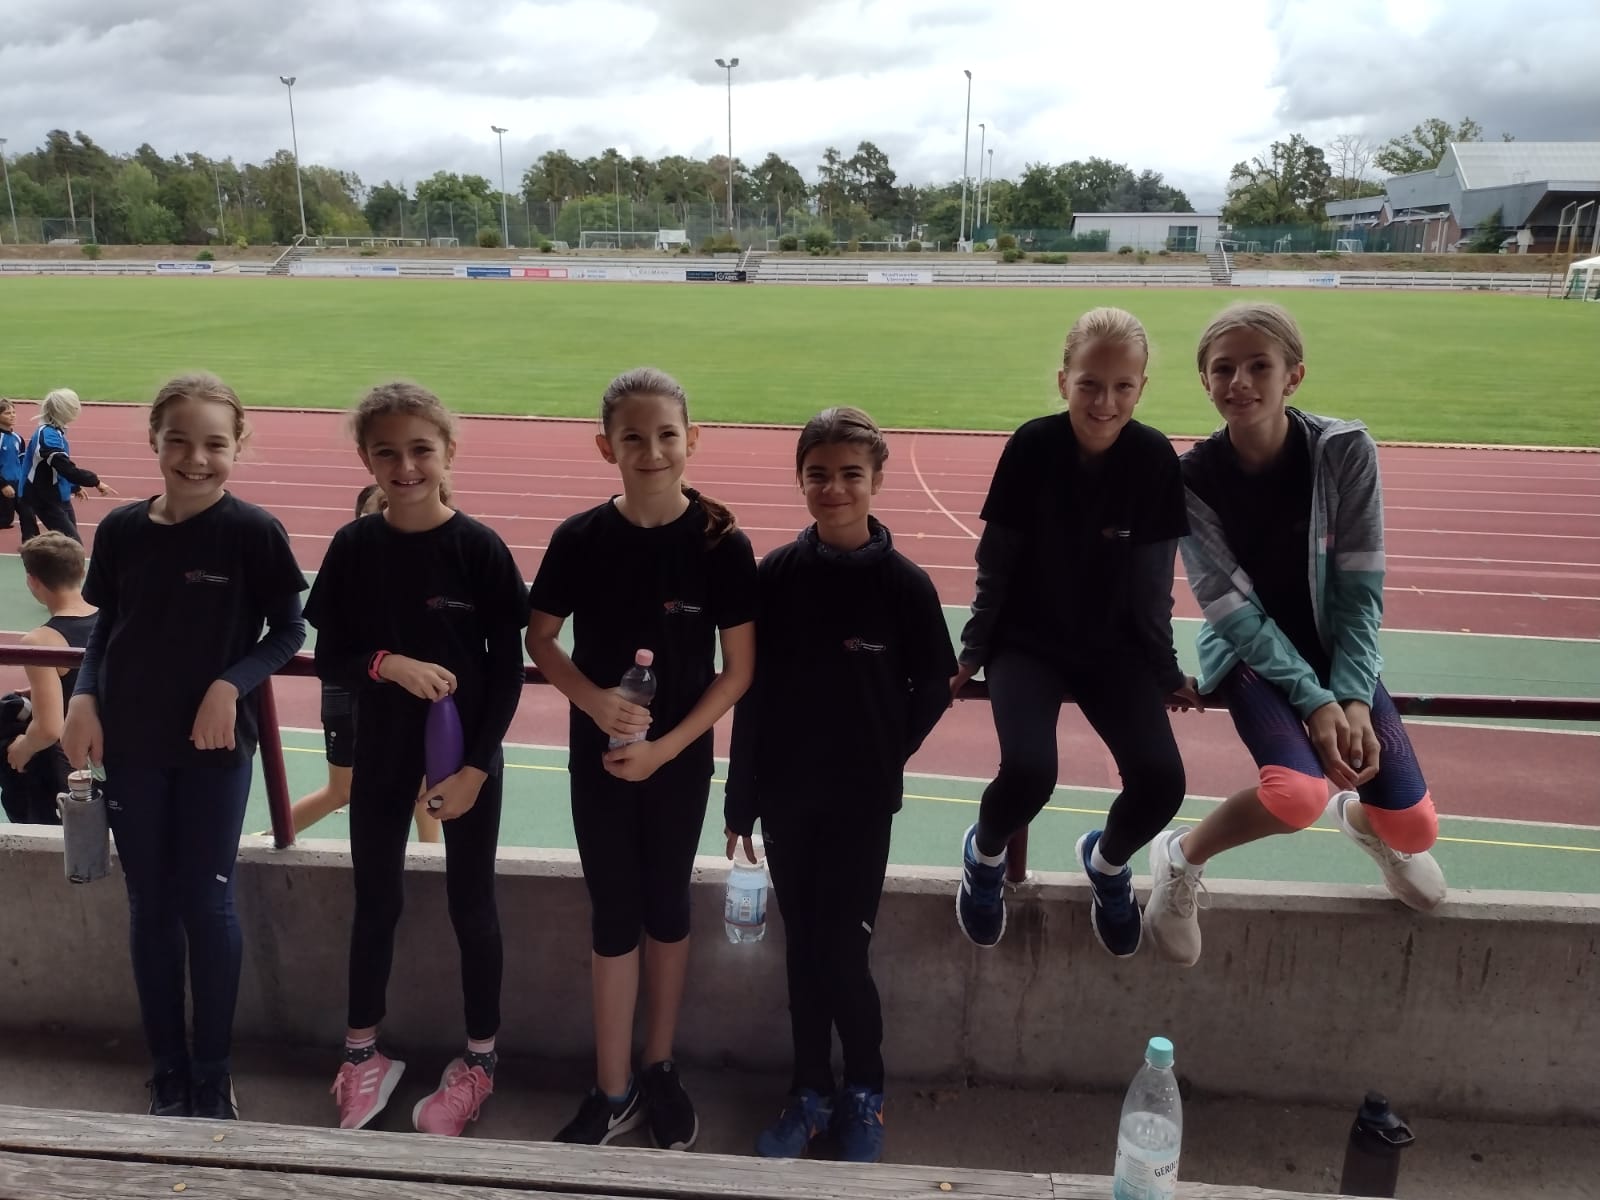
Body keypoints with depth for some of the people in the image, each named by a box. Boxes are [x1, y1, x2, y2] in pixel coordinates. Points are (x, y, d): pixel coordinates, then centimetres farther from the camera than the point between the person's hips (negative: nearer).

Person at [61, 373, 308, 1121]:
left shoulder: (253, 532, -11)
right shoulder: (120, 530, -1)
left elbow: (288, 632, -4)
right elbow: (105, 629, 9)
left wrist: (231, 684, -18)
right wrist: (84, 698, -6)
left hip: (215, 744, -3)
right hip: (132, 742, 3)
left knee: (206, 903, 3)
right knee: (150, 905, 11)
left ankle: (213, 1074, 20)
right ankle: (168, 1071, 26)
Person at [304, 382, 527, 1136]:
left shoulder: (479, 548, -12)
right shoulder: (353, 548, -5)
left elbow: (508, 669, -9)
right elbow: (328, 659, -2)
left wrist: (476, 768, -13)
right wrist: (389, 663, -22)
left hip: (468, 754, -2)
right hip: (381, 753, 3)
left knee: (471, 904, 10)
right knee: (376, 900, 16)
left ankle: (478, 1061, 28)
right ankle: (363, 1053, 36)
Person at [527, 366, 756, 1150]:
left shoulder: (721, 544, -13)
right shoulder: (579, 539, -10)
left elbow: (739, 669, -8)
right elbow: (539, 640, 1)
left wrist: (666, 745, -15)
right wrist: (593, 700, -16)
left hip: (680, 759, 0)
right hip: (598, 756, 1)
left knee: (667, 909, 14)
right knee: (614, 916, 9)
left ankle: (659, 1069, 34)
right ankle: (612, 1089, 25)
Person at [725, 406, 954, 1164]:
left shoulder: (904, 582, -9)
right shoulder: (775, 574, -3)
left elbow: (934, 686, 1)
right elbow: (751, 690, 0)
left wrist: (885, 755, -4)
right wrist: (740, 796, 2)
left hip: (861, 801, -2)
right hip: (785, 795, 3)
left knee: (842, 953, 2)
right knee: (802, 948, 13)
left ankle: (865, 1093, 26)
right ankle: (810, 1092, 30)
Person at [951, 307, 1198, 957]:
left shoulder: (1155, 460, -11)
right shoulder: (1033, 447, -15)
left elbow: (1152, 582, -1)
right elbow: (996, 562, -6)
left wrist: (1166, 671, 4)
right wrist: (972, 654, -3)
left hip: (1113, 648, 2)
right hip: (1027, 642, -2)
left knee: (1162, 781, -16)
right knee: (1029, 772, -25)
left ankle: (1107, 859, 20)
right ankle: (984, 853, 11)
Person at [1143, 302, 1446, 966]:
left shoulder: (1346, 450, -15)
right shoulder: (1193, 476, -17)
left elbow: (1360, 589, -10)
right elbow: (1233, 609, -17)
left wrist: (1354, 695, -20)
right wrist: (1314, 701, -23)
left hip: (1333, 646, 2)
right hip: (1248, 652, -2)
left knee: (1414, 828, -4)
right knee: (1297, 792, -30)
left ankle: (1359, 817, 35)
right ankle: (1179, 859, -1)